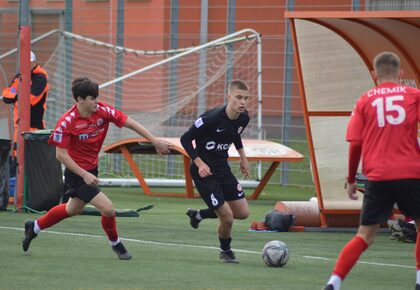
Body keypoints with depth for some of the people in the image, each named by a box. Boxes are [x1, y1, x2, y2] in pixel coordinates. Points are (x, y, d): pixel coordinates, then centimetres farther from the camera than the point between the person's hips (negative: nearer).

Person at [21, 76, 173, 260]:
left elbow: (129, 123, -6)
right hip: (76, 174, -7)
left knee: (73, 209, 27)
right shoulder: (67, 122, -25)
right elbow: (61, 155, -21)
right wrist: (84, 175, -24)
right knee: (108, 209, -15)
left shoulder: (103, 111, -11)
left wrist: (154, 141, -10)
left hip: (91, 168, 7)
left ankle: (34, 227, 48)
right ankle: (115, 244, 13)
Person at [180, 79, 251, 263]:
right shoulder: (211, 119, -26)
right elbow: (185, 139, -16)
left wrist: (243, 158, 15)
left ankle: (199, 215, 25)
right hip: (204, 172, -7)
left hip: (223, 169, 7)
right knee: (227, 217, -10)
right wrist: (200, 163, -25)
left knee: (243, 213, 5)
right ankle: (225, 251, 20)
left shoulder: (243, 118, -5)